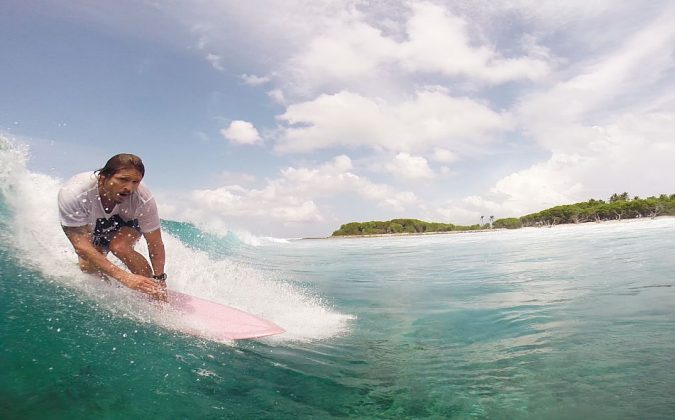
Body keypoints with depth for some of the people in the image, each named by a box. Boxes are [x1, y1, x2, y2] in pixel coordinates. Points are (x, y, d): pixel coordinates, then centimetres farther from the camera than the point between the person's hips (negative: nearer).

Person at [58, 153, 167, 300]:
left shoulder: (143, 200, -36)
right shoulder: (72, 194, -38)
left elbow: (155, 245, -24)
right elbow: (81, 246, -41)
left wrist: (159, 280, -32)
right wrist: (125, 277, -50)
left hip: (126, 223, -1)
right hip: (92, 229, 1)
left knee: (119, 247, -30)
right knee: (88, 266, -21)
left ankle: (156, 298, -16)